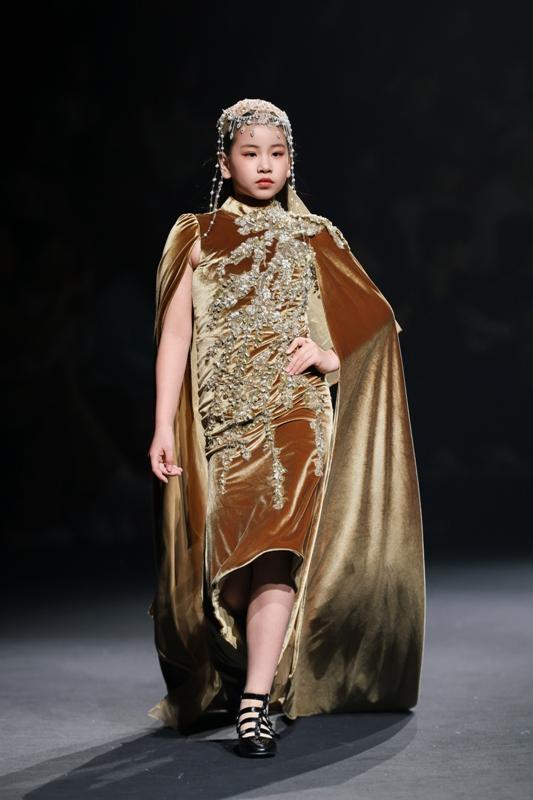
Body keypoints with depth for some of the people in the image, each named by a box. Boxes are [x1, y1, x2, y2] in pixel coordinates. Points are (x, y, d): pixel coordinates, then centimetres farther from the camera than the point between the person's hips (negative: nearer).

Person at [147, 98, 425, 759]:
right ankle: (233, 678, 25)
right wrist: (163, 426, -5)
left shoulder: (316, 241, 12)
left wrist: (326, 357, -4)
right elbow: (175, 333, 2)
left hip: (295, 414, -1)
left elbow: (373, 330, 17)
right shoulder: (197, 239, 9)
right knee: (226, 555, 5)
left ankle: (255, 702, -19)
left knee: (275, 548, -17)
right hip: (220, 421, 1)